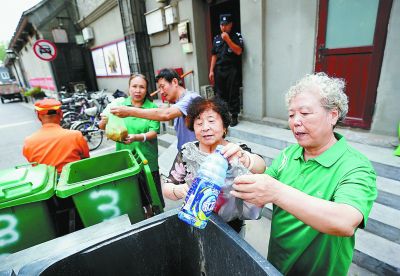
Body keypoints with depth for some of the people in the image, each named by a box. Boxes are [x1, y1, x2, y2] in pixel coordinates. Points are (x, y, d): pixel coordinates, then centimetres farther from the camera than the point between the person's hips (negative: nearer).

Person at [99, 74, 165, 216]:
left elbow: (154, 132, -13)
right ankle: (146, 211, 45)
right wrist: (104, 121, -21)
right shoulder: (120, 104, -1)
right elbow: (102, 127, 2)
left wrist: (136, 138, -30)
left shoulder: (152, 107, -7)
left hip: (147, 157, -2)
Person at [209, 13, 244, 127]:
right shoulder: (216, 38, 15)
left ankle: (234, 117, 5)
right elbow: (214, 55, 14)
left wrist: (227, 39, -14)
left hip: (232, 70, -4)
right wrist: (211, 71, 7)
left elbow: (238, 51, -11)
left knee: (233, 94, -3)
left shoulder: (236, 36, 3)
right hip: (219, 70, 4)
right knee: (220, 94, 7)